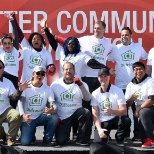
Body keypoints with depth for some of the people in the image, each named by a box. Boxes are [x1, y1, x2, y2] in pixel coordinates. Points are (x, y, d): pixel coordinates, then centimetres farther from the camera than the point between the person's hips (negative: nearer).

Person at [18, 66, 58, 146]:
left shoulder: (47, 88, 2)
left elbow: (52, 103, -7)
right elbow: (20, 102, -11)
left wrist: (53, 110, -33)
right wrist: (23, 115, -31)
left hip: (41, 117, 2)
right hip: (28, 118, -2)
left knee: (54, 117, -29)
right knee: (25, 142, -19)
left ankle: (47, 139, -7)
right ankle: (31, 133, 19)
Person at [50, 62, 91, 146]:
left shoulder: (81, 84, -2)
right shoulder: (55, 84, 0)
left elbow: (87, 98, -18)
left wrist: (81, 85, -31)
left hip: (76, 113, 0)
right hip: (62, 118, 0)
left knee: (86, 113, -32)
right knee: (61, 141, -15)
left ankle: (80, 139, -12)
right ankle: (65, 132, 25)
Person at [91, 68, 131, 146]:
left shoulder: (118, 91, -9)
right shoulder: (95, 93, -2)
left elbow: (124, 111, -17)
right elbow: (95, 115, -4)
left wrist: (112, 111, -38)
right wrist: (99, 129, -20)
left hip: (115, 119, 0)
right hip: (103, 122, 0)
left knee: (126, 120, -34)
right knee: (98, 142, -25)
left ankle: (119, 140, -5)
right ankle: (105, 135, 13)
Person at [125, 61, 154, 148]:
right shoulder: (130, 85, 7)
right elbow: (127, 104, 5)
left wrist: (138, 109, -21)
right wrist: (132, 99, -17)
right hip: (140, 111, 6)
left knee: (143, 113, -35)